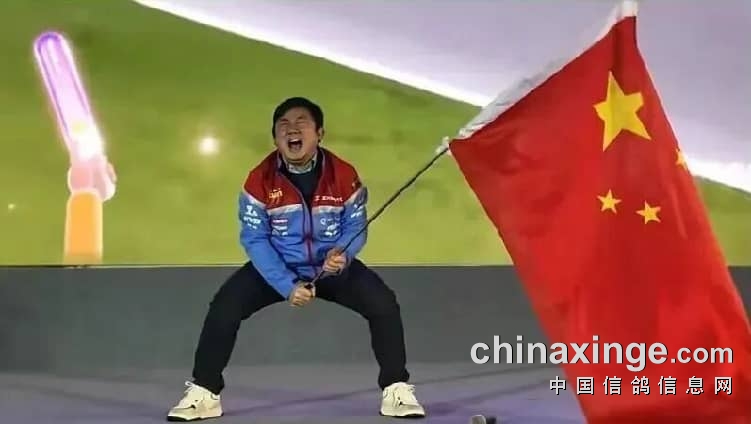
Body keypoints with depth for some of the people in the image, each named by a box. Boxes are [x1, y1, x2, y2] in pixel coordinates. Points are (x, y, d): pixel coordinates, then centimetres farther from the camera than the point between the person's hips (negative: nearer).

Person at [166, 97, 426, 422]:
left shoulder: (344, 176, -16)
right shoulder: (259, 180, -17)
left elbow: (356, 228, -6)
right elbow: (254, 240, -13)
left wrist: (342, 254, -29)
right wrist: (287, 286, -23)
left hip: (332, 266, 0)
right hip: (276, 268, 0)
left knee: (383, 305, -19)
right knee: (224, 307, -19)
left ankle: (396, 390, -1)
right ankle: (203, 393, 0)